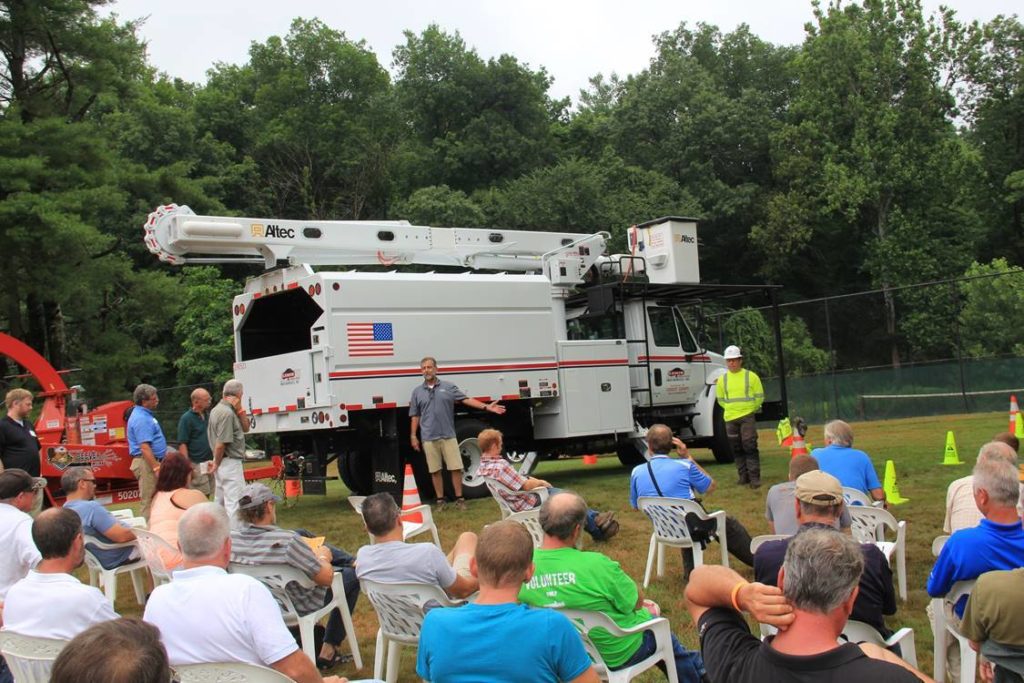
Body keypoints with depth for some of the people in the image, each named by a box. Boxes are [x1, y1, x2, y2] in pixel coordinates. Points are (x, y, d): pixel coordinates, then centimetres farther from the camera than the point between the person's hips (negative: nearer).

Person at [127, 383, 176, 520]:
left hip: (152, 461, 10)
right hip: (146, 463, -10)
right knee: (149, 501, -6)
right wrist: (156, 467, -26)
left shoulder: (145, 415, 15)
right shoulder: (141, 419, -18)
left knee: (153, 500, 14)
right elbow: (144, 447, -24)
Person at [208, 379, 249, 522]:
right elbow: (221, 443, -22)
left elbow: (246, 428, 12)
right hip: (231, 462, -10)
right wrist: (216, 464, -9)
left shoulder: (217, 409, 13)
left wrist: (240, 410, -3)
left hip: (222, 463, 10)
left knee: (220, 502, 16)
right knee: (235, 502, -9)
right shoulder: (227, 413, -18)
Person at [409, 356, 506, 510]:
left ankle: (459, 499, 11)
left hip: (448, 435, 0)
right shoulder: (417, 392, 7)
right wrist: (413, 436, 5)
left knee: (456, 468, 0)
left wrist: (486, 407, -10)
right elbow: (415, 416, 10)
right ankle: (440, 500, 15)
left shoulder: (448, 387, 4)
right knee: (435, 471, 5)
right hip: (429, 438, 0)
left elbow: (466, 400, -1)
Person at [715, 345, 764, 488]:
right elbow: (720, 399, 17)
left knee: (750, 447, -11)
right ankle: (743, 476, 17)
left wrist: (750, 410, 4)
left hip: (748, 417, -4)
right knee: (736, 448, 8)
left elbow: (759, 396, 2)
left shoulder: (751, 376, -3)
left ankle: (754, 477, -8)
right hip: (730, 418, 4)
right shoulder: (722, 379, 6)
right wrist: (731, 409, 12)